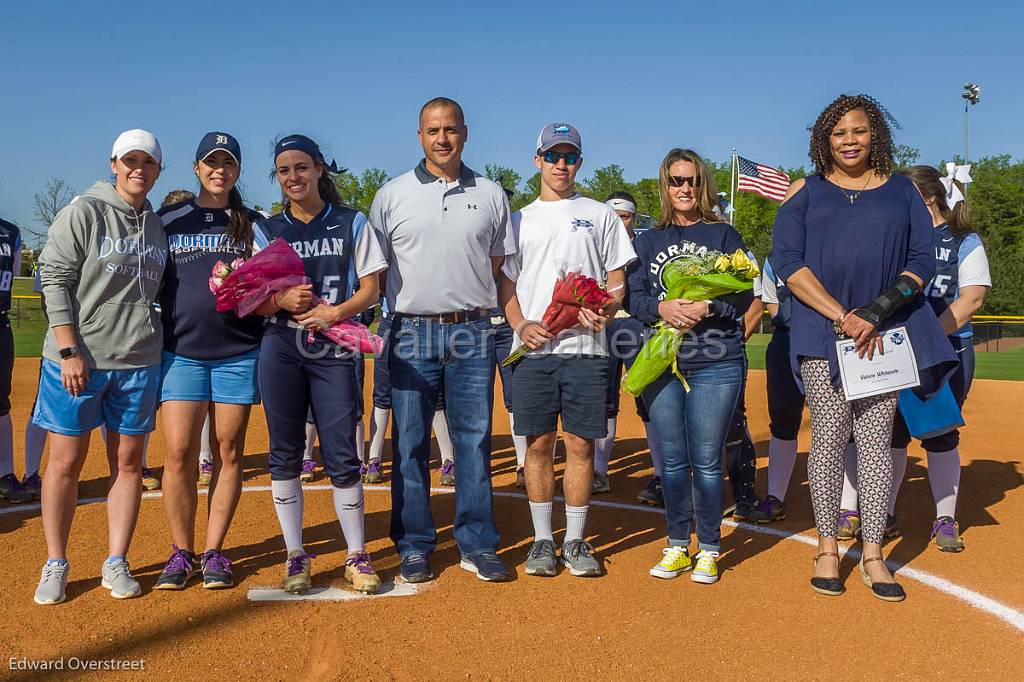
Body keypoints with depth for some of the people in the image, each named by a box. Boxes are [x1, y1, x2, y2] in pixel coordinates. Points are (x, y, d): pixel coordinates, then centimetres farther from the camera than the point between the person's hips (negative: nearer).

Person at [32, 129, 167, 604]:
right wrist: (70, 351, -15)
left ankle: (117, 562, 17)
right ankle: (55, 565, 16)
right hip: (77, 360, -4)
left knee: (128, 462, 6)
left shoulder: (157, 225, 11)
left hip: (138, 362, 4)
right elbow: (55, 282, -8)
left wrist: (154, 354, 10)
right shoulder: (83, 213, -4)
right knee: (65, 461, 2)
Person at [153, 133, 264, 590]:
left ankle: (214, 552, 13)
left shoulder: (253, 224, 11)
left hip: (239, 352, 0)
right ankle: (182, 553, 9)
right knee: (179, 454, -5)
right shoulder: (168, 220, 12)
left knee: (229, 454, 3)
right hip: (181, 351, 0)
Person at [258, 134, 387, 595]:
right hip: (280, 349, 2)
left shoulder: (351, 223, 8)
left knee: (342, 457, -2)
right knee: (285, 454, 4)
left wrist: (336, 311, -15)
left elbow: (370, 289, 3)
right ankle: (296, 556, 16)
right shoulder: (267, 230, 11)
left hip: (335, 352, -1)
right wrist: (282, 300, -14)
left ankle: (357, 557, 11)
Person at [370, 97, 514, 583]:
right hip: (412, 332, 0)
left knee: (474, 440, 5)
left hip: (472, 333, 1)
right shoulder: (392, 195, 7)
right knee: (409, 443, 4)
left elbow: (500, 266, 13)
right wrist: (400, 306, -3)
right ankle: (414, 546, 16)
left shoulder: (490, 195, 10)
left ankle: (477, 546, 15)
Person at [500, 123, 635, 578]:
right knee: (538, 444, 3)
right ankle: (543, 540, 15)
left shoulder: (600, 216, 12)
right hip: (533, 351, 1)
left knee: (581, 444, 1)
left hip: (586, 350, -1)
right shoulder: (519, 220, 14)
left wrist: (603, 312, -13)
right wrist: (521, 325, -7)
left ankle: (576, 541, 13)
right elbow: (505, 284, 12)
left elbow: (617, 282, 9)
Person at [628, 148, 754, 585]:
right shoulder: (648, 242, 14)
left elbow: (743, 296, 1)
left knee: (706, 462, -1)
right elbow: (634, 297, 6)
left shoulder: (724, 235, 7)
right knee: (672, 460, 7)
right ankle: (677, 545, 21)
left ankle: (709, 550, 14)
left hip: (716, 364, -2)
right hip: (661, 363, 3)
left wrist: (707, 307, -17)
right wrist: (662, 307, -14)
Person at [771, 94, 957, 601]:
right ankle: (827, 549, 9)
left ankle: (873, 554, 9)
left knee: (876, 439, 1)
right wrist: (841, 316, -13)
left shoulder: (902, 191, 11)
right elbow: (786, 260, -3)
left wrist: (875, 313, -10)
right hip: (822, 332, -1)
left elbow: (923, 261, 5)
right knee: (829, 437, -2)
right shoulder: (806, 191, 7)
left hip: (886, 333, 1)